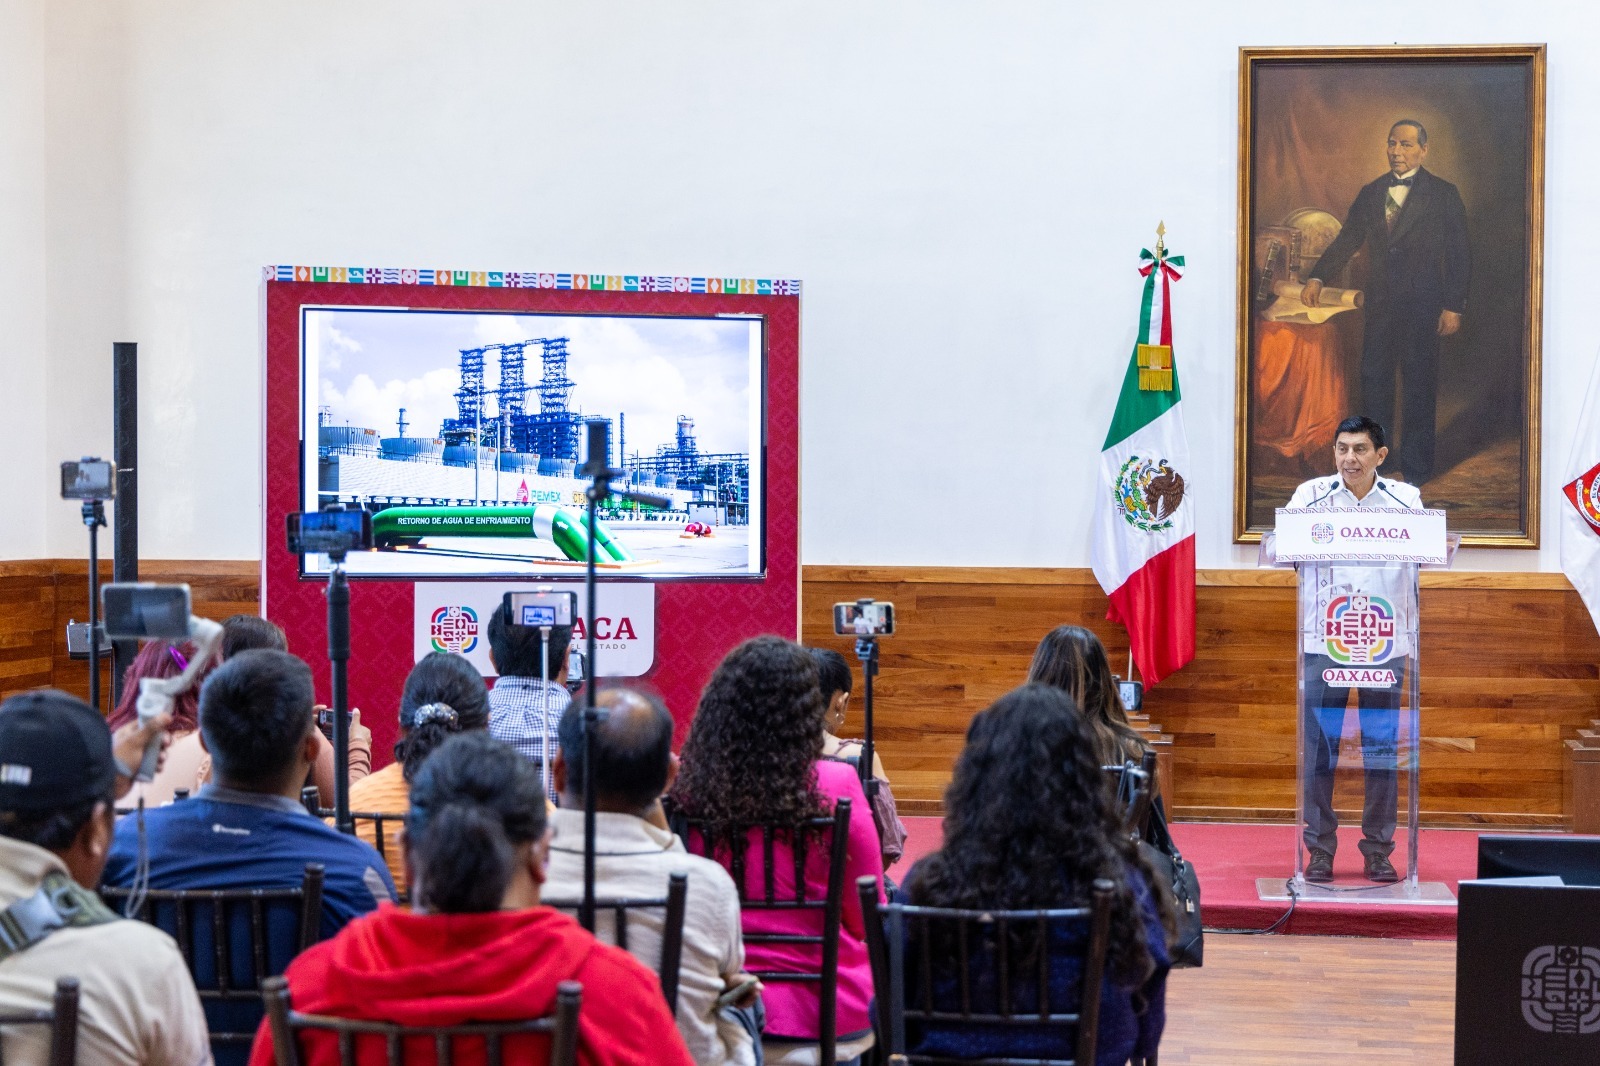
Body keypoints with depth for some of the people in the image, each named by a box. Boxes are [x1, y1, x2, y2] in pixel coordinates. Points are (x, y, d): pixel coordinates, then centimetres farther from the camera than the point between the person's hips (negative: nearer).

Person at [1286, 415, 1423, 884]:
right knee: (1319, 747, 0)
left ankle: (1378, 851, 12)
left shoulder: (1404, 498, 5)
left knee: (1382, 748, 3)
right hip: (1322, 639, 0)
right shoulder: (1312, 494, 4)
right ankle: (1319, 849, 9)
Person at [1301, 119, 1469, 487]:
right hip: (1380, 305, 4)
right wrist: (1318, 278, -5)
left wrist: (1453, 306, -9)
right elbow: (1347, 240, 9)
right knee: (1373, 379, 8)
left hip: (1422, 307, -4)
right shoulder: (1370, 193, 11)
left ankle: (1415, 470, 12)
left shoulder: (1443, 194, -2)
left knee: (1418, 386, 3)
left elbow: (1459, 255, -3)